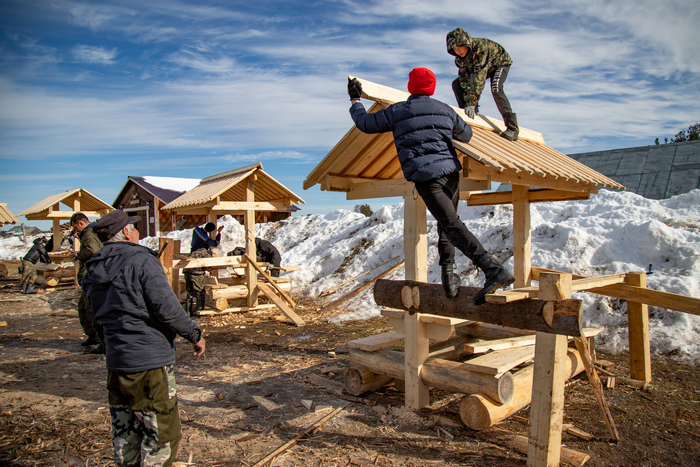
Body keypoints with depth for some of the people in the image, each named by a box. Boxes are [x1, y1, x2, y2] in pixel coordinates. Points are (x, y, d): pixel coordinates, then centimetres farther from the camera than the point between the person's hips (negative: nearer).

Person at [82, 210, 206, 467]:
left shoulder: (94, 272, 11)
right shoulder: (141, 260, -14)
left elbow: (98, 323, 18)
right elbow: (167, 308, -20)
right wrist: (194, 334, -7)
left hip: (115, 364, 9)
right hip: (150, 362, -8)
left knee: (124, 434, 21)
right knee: (161, 434, 3)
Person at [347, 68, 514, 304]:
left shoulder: (396, 111, 7)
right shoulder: (445, 110, 17)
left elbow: (365, 123, 18)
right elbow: (466, 135, 30)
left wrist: (355, 100, 36)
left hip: (425, 176, -5)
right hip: (450, 171, 5)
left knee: (452, 223, -14)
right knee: (445, 223, 21)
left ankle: (494, 270, -25)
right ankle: (448, 272, 18)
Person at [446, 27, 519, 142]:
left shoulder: (480, 48, -41)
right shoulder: (459, 57, -20)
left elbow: (479, 76, -46)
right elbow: (465, 78, -19)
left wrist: (472, 103, -51)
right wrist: (468, 102, -31)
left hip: (500, 62, -7)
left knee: (496, 88, -34)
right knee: (456, 84, -4)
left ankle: (512, 127, -29)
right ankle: (467, 116, 4)